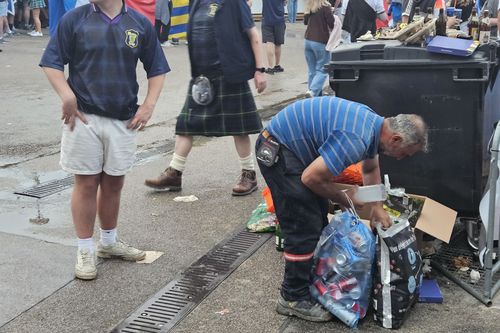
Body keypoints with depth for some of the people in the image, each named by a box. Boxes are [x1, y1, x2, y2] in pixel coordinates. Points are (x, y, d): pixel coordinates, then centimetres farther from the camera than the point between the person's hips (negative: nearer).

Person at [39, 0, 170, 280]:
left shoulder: (140, 24, 1)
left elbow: (157, 69, 8)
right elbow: (52, 63, -2)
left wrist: (149, 104, -3)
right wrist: (67, 95, -16)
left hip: (124, 120, 2)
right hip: (84, 118, -2)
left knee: (114, 183, 14)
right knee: (87, 183, 4)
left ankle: (109, 242, 33)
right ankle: (85, 251, 16)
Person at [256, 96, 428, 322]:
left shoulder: (375, 124, 3)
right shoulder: (355, 140, -29)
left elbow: (370, 169, 23)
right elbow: (311, 178, -25)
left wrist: (377, 207, 17)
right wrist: (344, 199, -9)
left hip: (293, 145, 10)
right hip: (276, 151, -10)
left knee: (319, 217, 16)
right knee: (305, 227, -7)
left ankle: (314, 279, 30)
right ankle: (293, 298, 6)